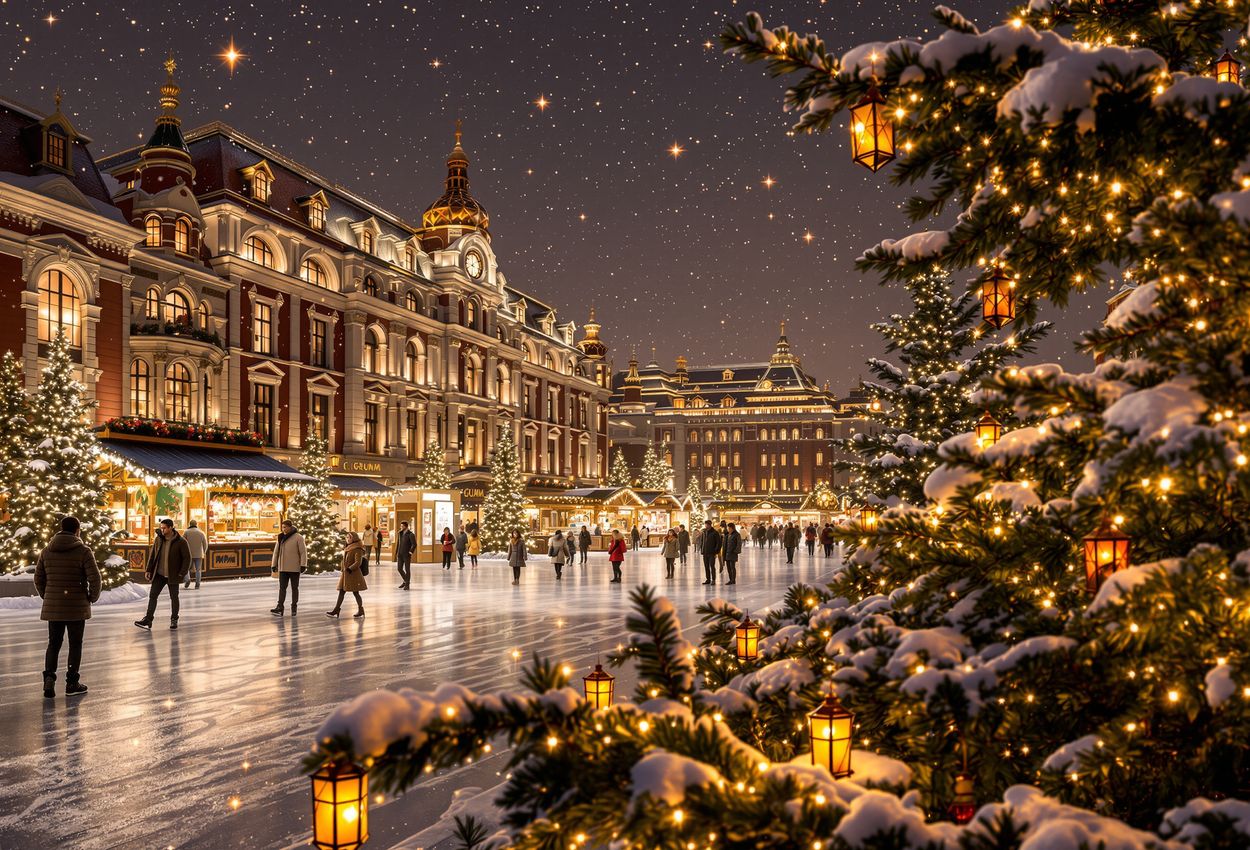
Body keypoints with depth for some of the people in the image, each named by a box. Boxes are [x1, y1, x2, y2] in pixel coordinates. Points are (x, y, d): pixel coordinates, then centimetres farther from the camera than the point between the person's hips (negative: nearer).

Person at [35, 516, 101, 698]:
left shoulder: (47, 551, 4)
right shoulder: (83, 551, -11)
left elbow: (38, 578, 9)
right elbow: (95, 578, -15)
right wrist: (93, 597, 0)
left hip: (52, 607, 4)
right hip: (76, 607, -4)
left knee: (53, 643, 13)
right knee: (75, 645, 7)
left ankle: (49, 677, -5)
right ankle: (72, 683, 11)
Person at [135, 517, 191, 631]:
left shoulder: (181, 541, -12)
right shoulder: (159, 539, 1)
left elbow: (187, 558, -9)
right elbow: (152, 554, 8)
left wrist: (182, 574, -14)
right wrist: (148, 570, 1)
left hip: (172, 575, -4)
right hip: (159, 574, 4)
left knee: (174, 598, 7)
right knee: (152, 596, 0)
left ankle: (174, 621, 19)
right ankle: (148, 620, 2)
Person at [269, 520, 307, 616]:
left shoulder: (298, 537, -6)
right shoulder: (281, 538, 9)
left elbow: (303, 552, -10)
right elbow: (276, 552, 13)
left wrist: (303, 565, -17)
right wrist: (273, 565, 10)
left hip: (294, 568, -4)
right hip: (283, 568, 4)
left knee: (294, 588, 4)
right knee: (282, 587, -4)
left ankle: (294, 608, 10)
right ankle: (279, 608, -11)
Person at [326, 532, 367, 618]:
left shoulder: (357, 549, -11)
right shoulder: (347, 548, 15)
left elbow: (358, 562, -17)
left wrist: (349, 569, -21)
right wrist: (342, 568, 15)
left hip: (353, 574, -8)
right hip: (345, 574, 8)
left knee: (355, 592, -2)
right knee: (341, 591, 7)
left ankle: (361, 611, 8)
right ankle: (336, 610, 9)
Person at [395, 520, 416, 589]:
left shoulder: (410, 534, -11)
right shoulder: (400, 534, 9)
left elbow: (414, 544, -16)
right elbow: (398, 544, 15)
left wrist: (410, 552, -16)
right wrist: (396, 553, 12)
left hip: (407, 555, -6)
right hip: (400, 555, 6)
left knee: (407, 569, 0)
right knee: (399, 568, 8)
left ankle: (407, 584, 8)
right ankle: (405, 581, 27)